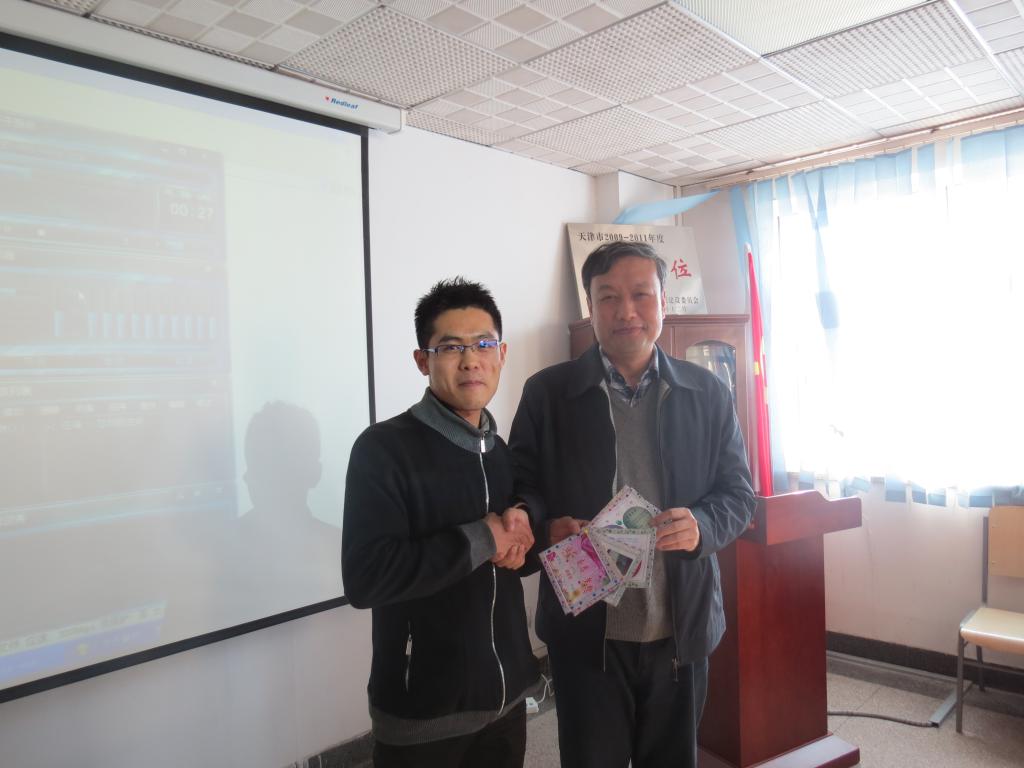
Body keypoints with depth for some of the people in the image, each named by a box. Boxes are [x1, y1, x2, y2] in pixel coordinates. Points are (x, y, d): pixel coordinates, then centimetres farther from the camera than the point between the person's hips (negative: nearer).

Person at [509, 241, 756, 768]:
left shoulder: (708, 394, 2)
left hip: (682, 629, 2)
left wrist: (702, 525, -17)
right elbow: (520, 488, 0)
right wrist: (547, 527, -21)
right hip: (586, 632, -1)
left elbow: (738, 493, 4)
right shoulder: (547, 391, -3)